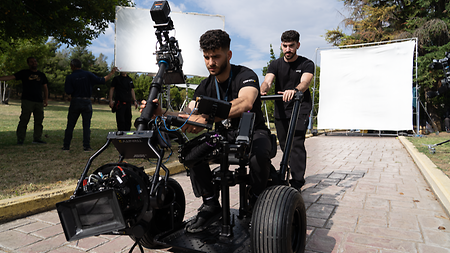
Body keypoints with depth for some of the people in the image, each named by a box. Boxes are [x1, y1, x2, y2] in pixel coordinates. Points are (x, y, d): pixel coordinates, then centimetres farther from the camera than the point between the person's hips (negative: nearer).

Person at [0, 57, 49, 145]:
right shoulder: (24, 73, 8)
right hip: (27, 100, -3)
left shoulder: (41, 75, 17)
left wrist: (46, 99, 10)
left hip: (39, 101, 3)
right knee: (24, 120, -6)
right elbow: (11, 77, 0)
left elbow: (45, 87, 19)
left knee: (39, 120, 3)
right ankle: (20, 139, 1)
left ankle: (37, 138, 10)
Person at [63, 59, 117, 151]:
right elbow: (101, 80, -3)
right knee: (86, 125, 4)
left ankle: (66, 145, 17)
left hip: (75, 102, 0)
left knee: (70, 125, 10)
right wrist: (111, 73, 6)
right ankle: (86, 146, 2)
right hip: (86, 102, 0)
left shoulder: (70, 77, -4)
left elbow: (68, 92, -10)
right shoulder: (88, 74, -2)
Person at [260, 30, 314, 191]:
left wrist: (294, 90, -45)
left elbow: (305, 82, -22)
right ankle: (298, 175, 30)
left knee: (297, 144, -15)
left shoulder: (306, 64, -1)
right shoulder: (275, 65, 7)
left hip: (300, 109, -4)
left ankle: (296, 184, -12)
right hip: (281, 110, 4)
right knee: (284, 145, 9)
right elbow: (267, 81, -11)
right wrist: (261, 91, -36)